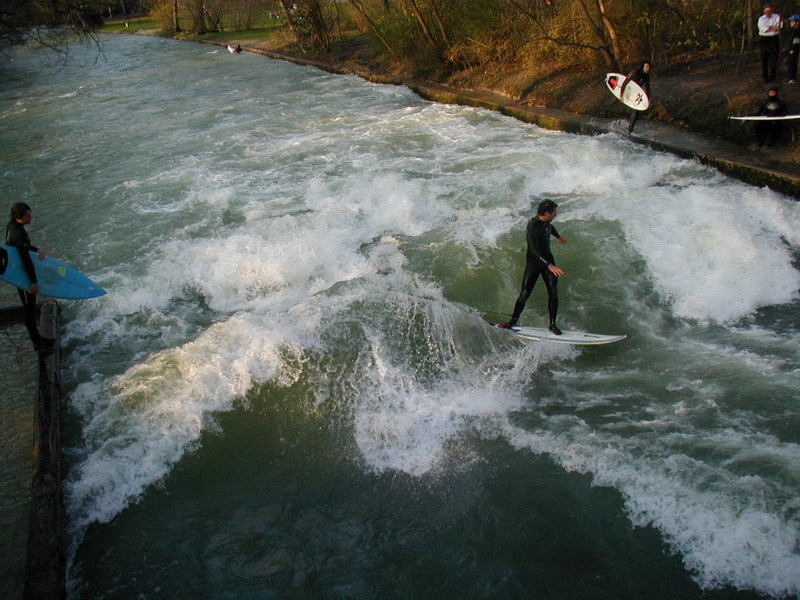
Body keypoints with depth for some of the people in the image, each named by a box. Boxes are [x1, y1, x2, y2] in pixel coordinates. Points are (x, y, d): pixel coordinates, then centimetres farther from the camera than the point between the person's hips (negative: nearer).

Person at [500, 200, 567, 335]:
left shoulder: (546, 221, -2)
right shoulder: (533, 227, -26)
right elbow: (534, 250, -33)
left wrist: (558, 237, 45)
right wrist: (550, 265, -40)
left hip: (548, 259, 7)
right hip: (534, 262, -7)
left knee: (553, 293, 1)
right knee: (524, 294, -3)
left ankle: (552, 324, 11)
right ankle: (513, 321, 13)